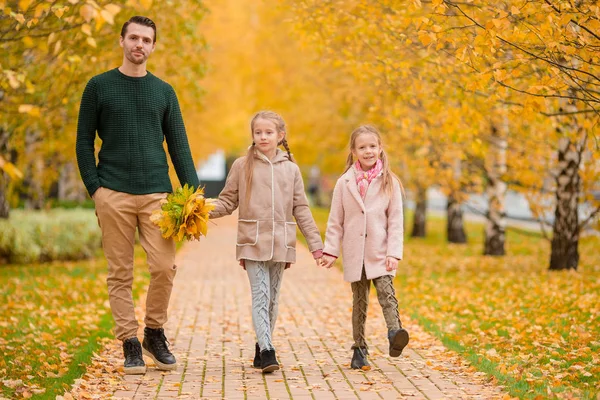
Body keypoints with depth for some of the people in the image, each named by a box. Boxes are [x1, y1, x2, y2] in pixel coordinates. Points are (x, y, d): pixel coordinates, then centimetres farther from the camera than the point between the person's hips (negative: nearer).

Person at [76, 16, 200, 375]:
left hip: (156, 193, 1)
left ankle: (155, 334, 12)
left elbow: (179, 146, 10)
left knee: (165, 267, -7)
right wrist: (94, 187, -5)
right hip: (113, 195, -1)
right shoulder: (99, 86, 6)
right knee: (121, 273, 1)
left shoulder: (164, 92, 11)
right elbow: (84, 141, 6)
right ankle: (130, 344, 9)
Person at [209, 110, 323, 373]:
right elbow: (227, 201, 7)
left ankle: (261, 347, 19)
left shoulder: (291, 169, 9)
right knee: (261, 296, -12)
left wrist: (316, 245, 7)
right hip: (253, 243, -2)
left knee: (272, 299, 8)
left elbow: (301, 210, 11)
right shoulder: (242, 166, 5)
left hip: (280, 244, 2)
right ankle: (267, 350, -16)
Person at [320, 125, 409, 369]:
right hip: (354, 253, 1)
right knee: (359, 301, 8)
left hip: (380, 253, -1)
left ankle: (394, 332, -35)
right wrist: (330, 250, 0)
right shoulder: (345, 183, 3)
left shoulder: (390, 183, 0)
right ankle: (359, 349, 14)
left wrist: (394, 252, -9)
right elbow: (335, 220, 6)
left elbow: (395, 220, -1)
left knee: (386, 292, -20)